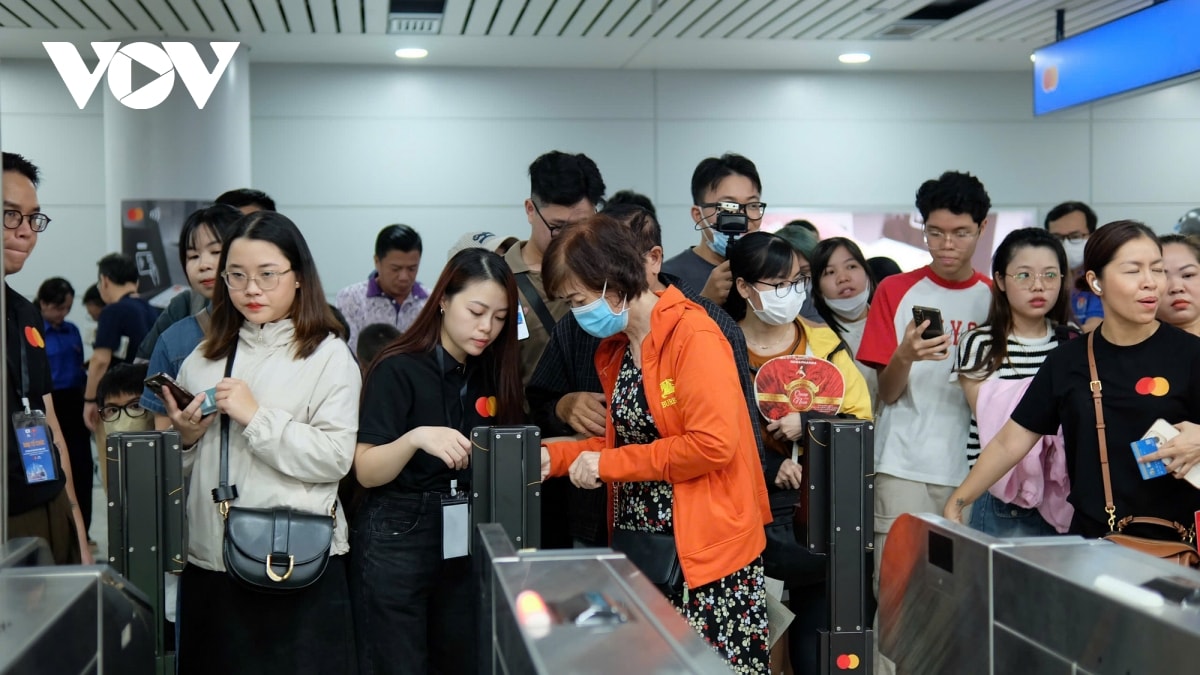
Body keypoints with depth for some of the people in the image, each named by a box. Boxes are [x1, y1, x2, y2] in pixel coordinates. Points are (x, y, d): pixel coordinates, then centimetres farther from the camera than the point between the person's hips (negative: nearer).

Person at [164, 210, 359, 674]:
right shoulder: (204, 359, 12)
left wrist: (255, 416, -15)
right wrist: (186, 437, -2)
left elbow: (335, 458, -14)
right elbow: (181, 469, 19)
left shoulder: (328, 355, -3)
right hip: (209, 562, 5)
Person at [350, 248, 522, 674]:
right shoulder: (398, 370, -11)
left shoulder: (492, 374, 7)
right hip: (397, 541, -6)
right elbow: (367, 473, -15)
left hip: (466, 541, 6)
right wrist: (415, 438, -31)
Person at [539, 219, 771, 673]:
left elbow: (713, 443, -23)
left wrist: (608, 464, -17)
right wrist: (555, 456, 2)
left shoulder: (693, 334, -15)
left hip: (705, 545, -8)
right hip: (640, 540, 8)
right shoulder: (614, 348, 11)